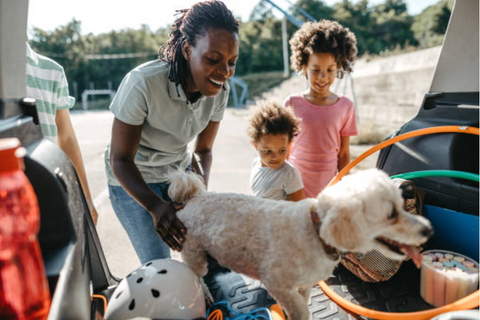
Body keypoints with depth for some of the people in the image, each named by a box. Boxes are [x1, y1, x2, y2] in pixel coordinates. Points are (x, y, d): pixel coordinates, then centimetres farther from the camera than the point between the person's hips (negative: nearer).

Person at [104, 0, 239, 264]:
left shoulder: (219, 90, -14)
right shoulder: (142, 83, -31)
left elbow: (203, 150, -3)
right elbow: (120, 159, -23)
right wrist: (155, 206, -38)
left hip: (179, 172, 4)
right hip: (131, 178, -4)